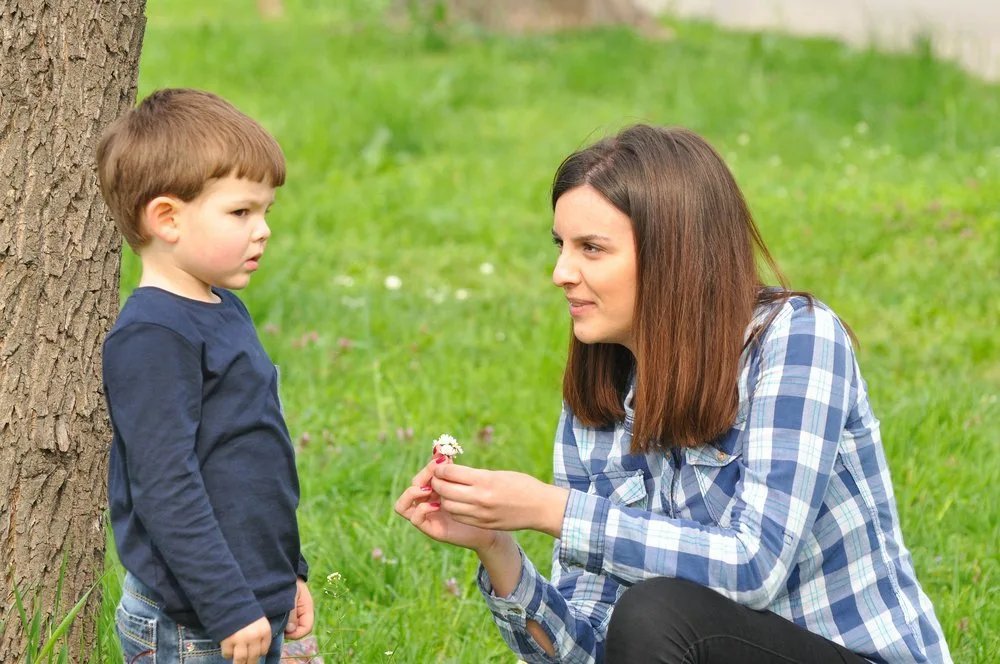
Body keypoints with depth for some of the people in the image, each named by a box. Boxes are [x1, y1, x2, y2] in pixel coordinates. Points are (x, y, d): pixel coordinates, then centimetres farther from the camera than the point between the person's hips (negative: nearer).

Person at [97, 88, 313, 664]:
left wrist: (289, 573, 23)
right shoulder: (153, 337, -17)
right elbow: (165, 487, -22)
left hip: (254, 612, 9)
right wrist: (229, 608, -22)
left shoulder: (224, 311, 12)